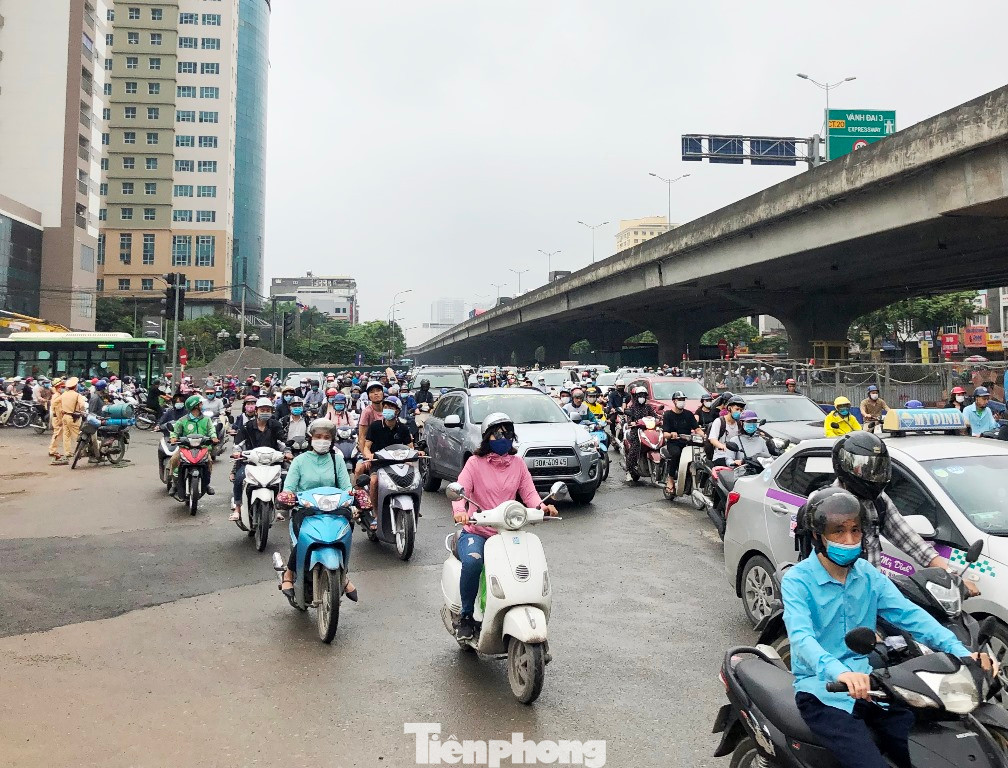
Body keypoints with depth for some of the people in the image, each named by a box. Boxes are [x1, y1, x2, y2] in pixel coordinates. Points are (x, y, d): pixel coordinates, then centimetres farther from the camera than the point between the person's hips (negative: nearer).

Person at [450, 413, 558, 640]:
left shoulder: (517, 463, 11)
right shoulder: (475, 462, 0)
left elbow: (528, 492, 2)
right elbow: (460, 489, -13)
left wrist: (541, 506, -21)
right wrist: (459, 510, -35)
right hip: (475, 532, -3)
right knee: (472, 562, -34)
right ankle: (466, 616, -12)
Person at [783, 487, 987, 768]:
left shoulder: (868, 574, 7)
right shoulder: (797, 580, -12)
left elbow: (909, 614, -3)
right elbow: (801, 636, -26)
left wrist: (960, 651, -19)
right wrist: (838, 672, -45)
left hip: (869, 684, 6)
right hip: (822, 690, -6)